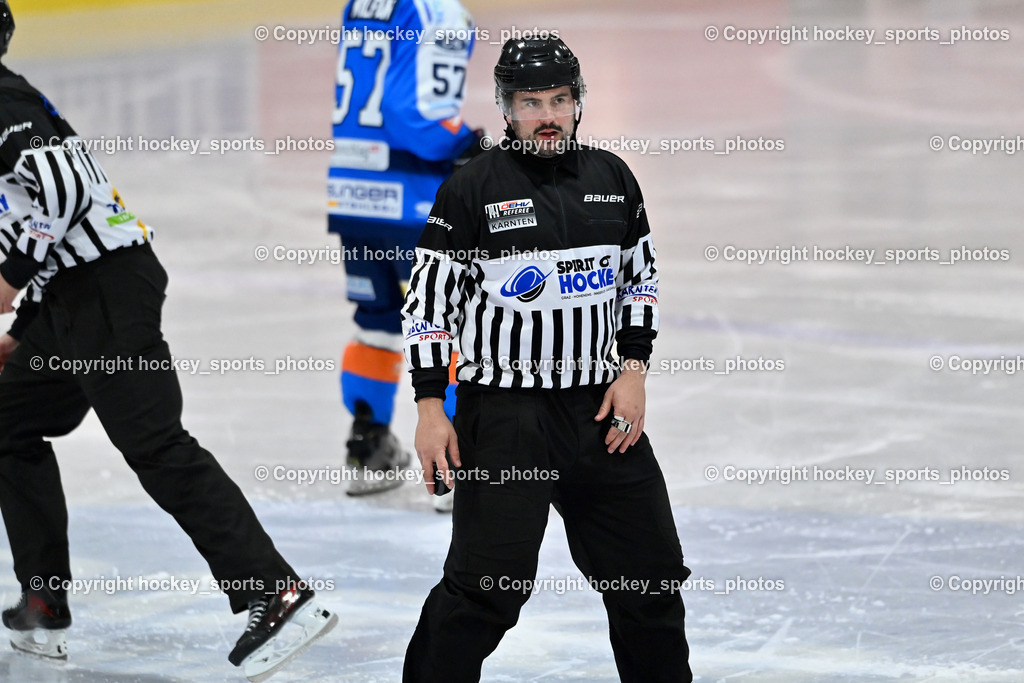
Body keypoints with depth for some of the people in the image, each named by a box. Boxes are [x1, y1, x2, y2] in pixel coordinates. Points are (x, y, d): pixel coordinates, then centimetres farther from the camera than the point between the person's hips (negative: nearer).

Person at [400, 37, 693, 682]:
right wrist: (430, 408, -8)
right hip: (502, 416, -5)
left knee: (652, 574, 10)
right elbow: (428, 302, -4)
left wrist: (633, 370, 4)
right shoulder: (472, 188, -6)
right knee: (486, 587, -11)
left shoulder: (613, 178, 7)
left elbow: (641, 278, 17)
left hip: (599, 406, 5)